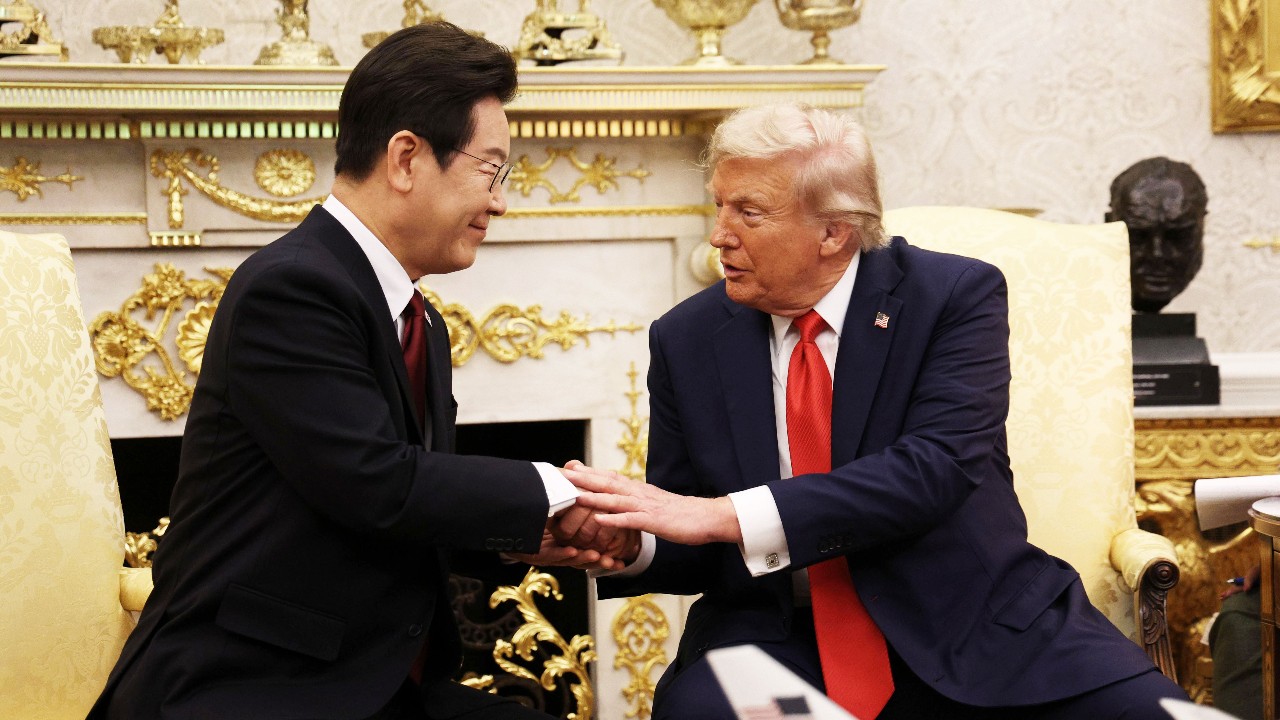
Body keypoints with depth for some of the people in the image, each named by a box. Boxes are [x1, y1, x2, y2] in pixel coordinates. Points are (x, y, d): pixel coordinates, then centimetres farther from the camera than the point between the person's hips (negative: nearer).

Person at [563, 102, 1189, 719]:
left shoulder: (958, 295, -4)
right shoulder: (685, 340, 5)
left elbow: (935, 469, -20)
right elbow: (690, 553, 9)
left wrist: (725, 515, -28)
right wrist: (629, 544, -16)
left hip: (967, 625, -1)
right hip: (777, 636, 2)